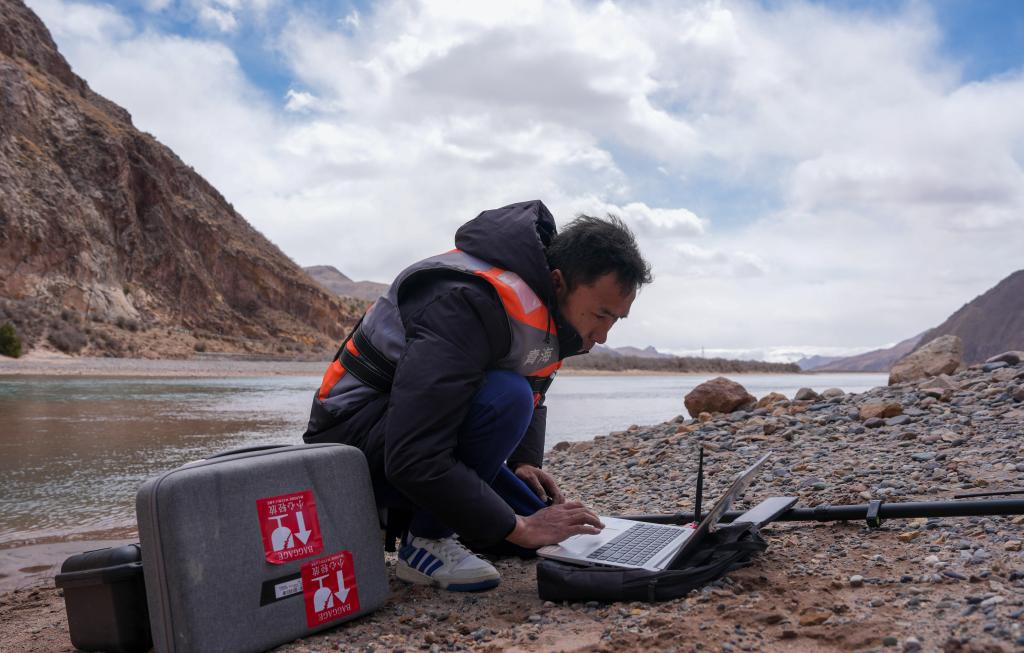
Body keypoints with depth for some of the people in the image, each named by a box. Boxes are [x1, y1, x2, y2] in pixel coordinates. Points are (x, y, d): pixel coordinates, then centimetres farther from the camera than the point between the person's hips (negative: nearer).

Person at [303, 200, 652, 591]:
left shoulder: (555, 306, -2)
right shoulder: (470, 305, -32)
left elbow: (532, 394, 18)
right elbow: (414, 459, -36)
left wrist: (524, 463, 0)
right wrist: (519, 527, -30)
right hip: (353, 437, -9)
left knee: (550, 538, 0)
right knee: (506, 397, -34)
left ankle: (411, 512, 14)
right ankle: (427, 540, -16)